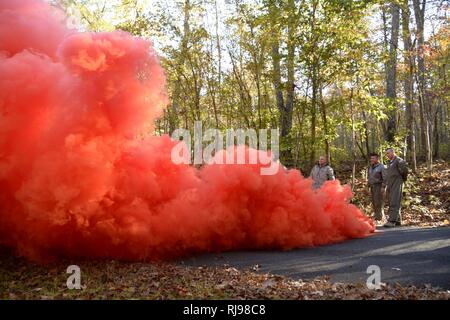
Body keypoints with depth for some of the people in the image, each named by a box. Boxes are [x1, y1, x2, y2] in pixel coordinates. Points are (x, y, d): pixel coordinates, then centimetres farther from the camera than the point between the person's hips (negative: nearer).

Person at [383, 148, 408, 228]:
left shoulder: (399, 160, -6)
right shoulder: (389, 163, 20)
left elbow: (404, 170, -14)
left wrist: (402, 178, 0)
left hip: (396, 185, -9)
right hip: (389, 185, 9)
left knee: (394, 203, -14)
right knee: (391, 203, 9)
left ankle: (392, 221, -20)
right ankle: (398, 221, 16)